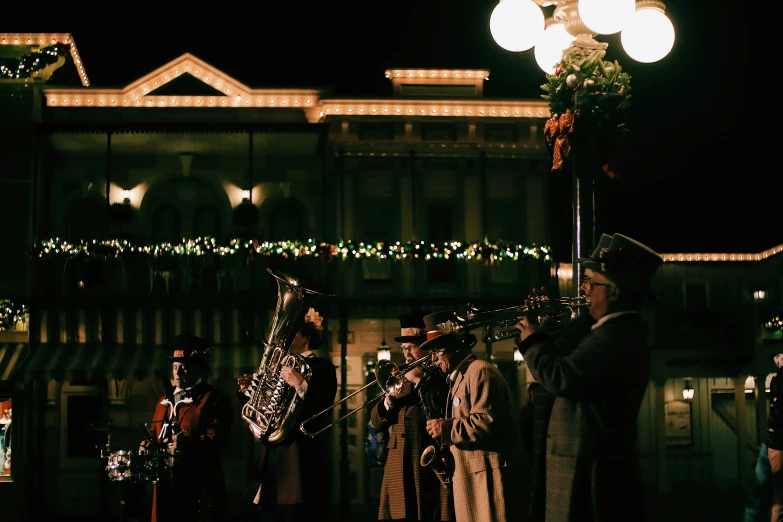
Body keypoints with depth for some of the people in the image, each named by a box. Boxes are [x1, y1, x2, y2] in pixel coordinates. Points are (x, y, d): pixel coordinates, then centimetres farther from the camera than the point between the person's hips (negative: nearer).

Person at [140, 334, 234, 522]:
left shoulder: (214, 400, -4)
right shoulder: (164, 400, 21)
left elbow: (219, 437, -16)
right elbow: (156, 432, 27)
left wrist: (188, 443, -29)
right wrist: (150, 444, 4)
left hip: (199, 484, -7)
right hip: (166, 481, 7)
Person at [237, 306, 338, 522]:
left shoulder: (321, 366, -5)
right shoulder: (281, 365, 18)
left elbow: (322, 409, -19)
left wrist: (301, 385, -30)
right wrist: (248, 389, 2)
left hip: (300, 457, -7)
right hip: (272, 454, 7)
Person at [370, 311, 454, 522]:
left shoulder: (445, 375, -1)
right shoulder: (402, 379, 18)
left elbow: (442, 416, -17)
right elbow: (376, 422, 14)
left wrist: (420, 381, -12)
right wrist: (388, 402, -6)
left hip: (432, 471, -6)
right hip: (399, 472, 6)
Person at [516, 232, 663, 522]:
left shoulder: (617, 335, -21)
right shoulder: (616, 330, 14)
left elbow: (561, 379, -27)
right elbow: (570, 362, 21)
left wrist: (533, 341, -11)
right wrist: (547, 328, 10)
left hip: (592, 471, -10)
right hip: (591, 465, 10)